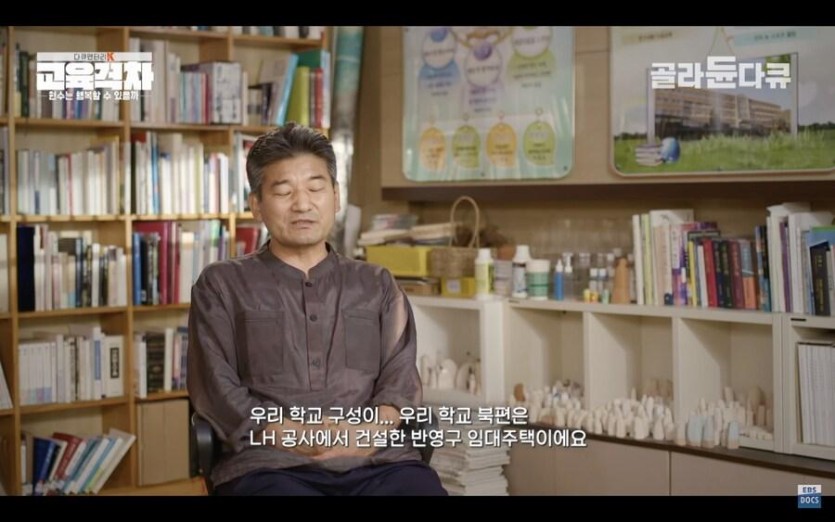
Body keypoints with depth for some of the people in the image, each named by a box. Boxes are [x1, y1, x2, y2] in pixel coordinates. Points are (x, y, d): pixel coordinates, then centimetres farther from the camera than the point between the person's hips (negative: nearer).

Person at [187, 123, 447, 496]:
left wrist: (373, 430, -11)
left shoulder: (377, 285, 22)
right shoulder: (221, 285, 15)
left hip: (377, 462, 2)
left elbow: (400, 376, 11)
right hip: (270, 464, -2)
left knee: (418, 486, -30)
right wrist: (295, 438, -11)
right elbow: (217, 386, 4)